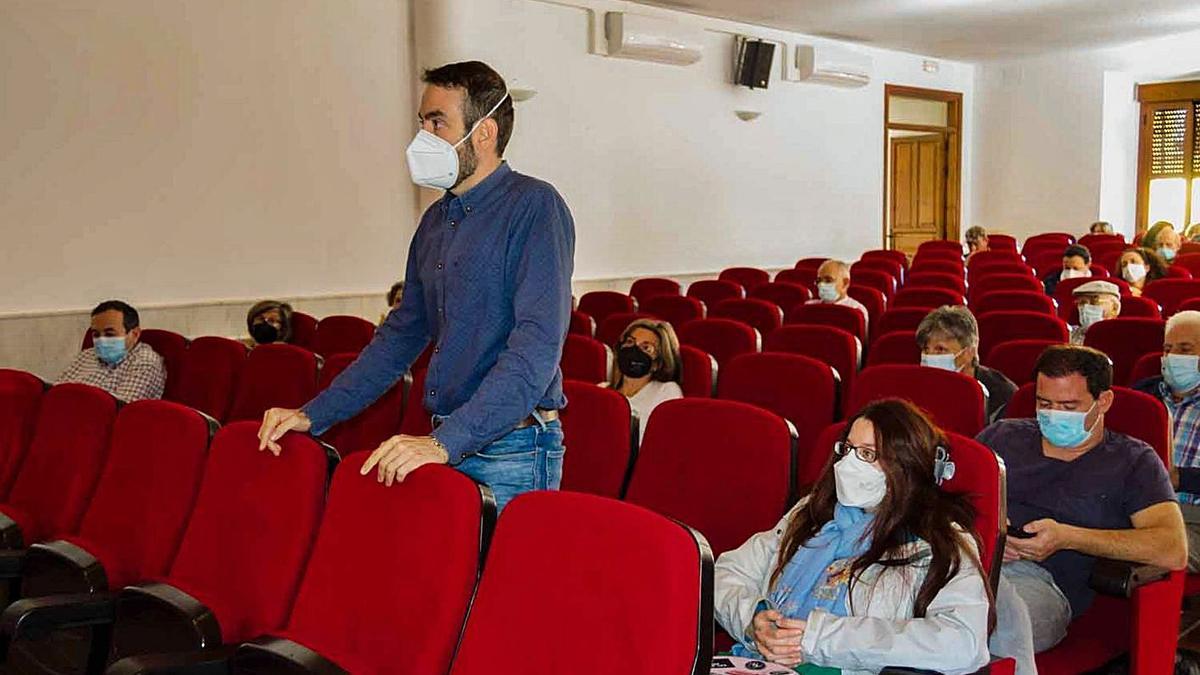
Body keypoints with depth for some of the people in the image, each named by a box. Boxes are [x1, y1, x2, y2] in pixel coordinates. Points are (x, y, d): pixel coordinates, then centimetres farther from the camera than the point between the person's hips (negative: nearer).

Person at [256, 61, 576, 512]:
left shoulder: (534, 207, -12)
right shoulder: (436, 221, 13)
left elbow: (537, 346, -22)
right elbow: (402, 334, 18)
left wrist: (447, 441, -28)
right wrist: (314, 415, 11)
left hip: (513, 456, -7)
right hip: (446, 443, 7)